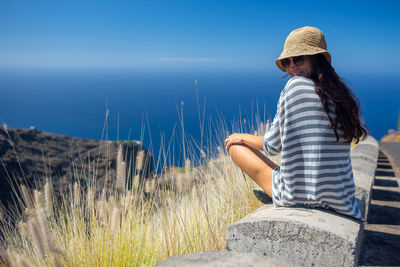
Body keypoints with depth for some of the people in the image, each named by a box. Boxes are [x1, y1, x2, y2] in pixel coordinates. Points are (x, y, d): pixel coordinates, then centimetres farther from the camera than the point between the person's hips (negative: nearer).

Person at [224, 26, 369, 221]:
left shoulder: (296, 85, -11)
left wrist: (244, 138, 13)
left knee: (234, 145, 10)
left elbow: (272, 145, -6)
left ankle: (275, 194, 28)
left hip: (296, 196, -7)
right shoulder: (345, 97, 5)